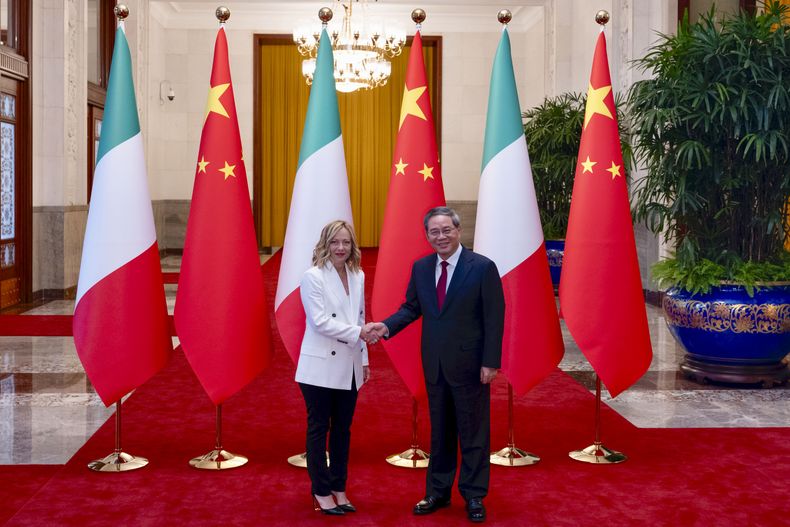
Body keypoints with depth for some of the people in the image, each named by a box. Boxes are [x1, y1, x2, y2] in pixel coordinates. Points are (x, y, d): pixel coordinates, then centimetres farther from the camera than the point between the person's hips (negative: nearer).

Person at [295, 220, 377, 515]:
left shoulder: (358, 276, 8)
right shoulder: (313, 277, -10)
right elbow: (319, 321, -17)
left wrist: (364, 359, 11)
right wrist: (358, 333, -21)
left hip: (348, 367, 6)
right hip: (321, 366, -6)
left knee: (342, 429, 12)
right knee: (319, 429, 4)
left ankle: (339, 489, 22)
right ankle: (321, 492, 14)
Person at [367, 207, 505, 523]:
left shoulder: (483, 267, -11)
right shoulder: (420, 268, 4)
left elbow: (494, 318, -11)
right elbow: (412, 307, 9)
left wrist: (490, 362, -14)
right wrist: (387, 326, -9)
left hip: (469, 364, -5)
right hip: (434, 365, 5)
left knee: (473, 432, 7)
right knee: (439, 431, 15)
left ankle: (474, 496, 20)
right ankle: (438, 493, 28)